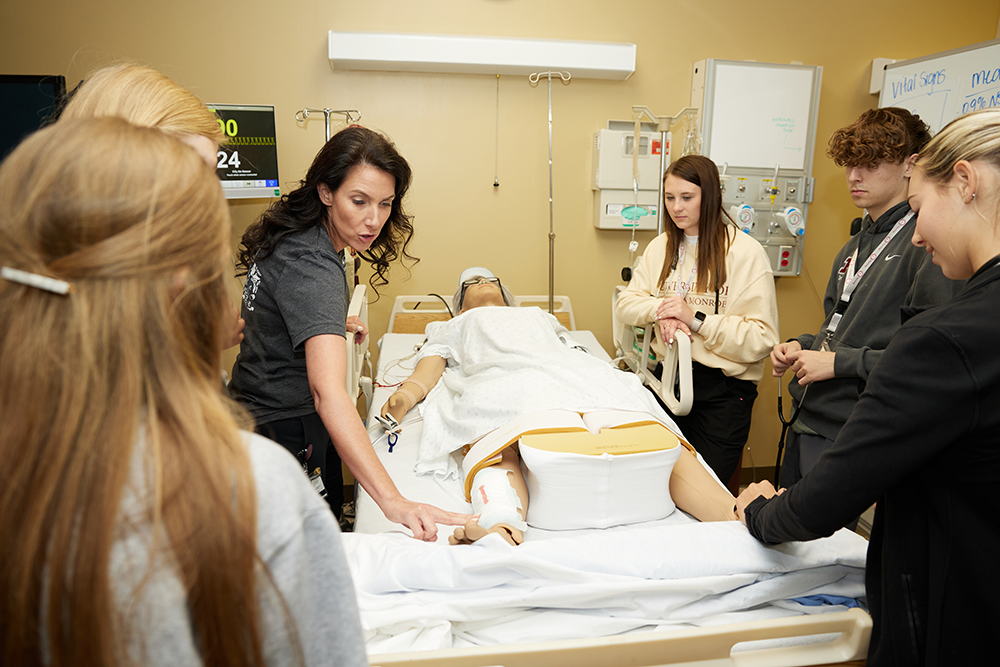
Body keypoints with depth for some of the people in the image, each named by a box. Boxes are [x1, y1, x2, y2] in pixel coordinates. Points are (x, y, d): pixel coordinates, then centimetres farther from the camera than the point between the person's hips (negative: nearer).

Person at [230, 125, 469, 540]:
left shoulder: (296, 236, -2)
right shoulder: (310, 267, -31)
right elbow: (328, 392, -46)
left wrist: (334, 325, 15)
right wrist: (393, 501, -54)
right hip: (286, 430, -9)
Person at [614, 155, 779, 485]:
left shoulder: (746, 253, -11)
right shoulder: (661, 247, 8)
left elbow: (761, 338, -17)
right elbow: (625, 303, 5)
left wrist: (696, 319, -22)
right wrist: (660, 310, -14)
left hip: (723, 388, -5)